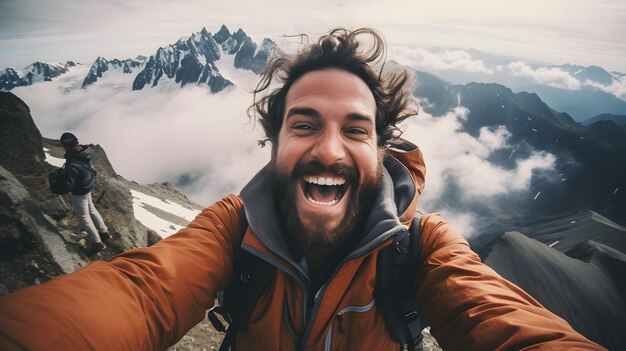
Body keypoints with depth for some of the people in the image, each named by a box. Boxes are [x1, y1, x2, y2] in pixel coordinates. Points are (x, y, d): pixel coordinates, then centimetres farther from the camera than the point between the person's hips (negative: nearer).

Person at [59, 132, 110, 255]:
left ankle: (97, 243, 22)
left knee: (84, 217, 10)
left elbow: (68, 185, -24)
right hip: (88, 187, 8)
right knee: (91, 209, 27)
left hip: (79, 193, -8)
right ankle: (104, 232, 42)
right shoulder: (84, 152, -13)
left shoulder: (72, 166, -36)